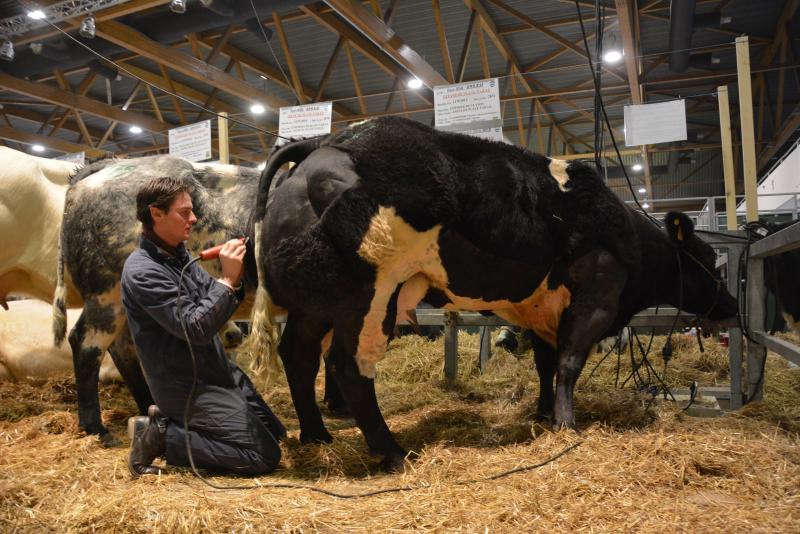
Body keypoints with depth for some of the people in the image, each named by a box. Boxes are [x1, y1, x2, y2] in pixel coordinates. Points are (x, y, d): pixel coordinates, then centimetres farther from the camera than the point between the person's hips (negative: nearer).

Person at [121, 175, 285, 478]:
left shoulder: (179, 256, 8)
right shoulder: (142, 271, -19)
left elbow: (217, 311, 10)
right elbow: (196, 328, -24)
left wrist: (235, 278, -7)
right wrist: (228, 279, -21)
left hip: (217, 373, 9)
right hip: (187, 385, -9)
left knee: (274, 433, 14)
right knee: (264, 455, -10)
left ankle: (170, 418, 14)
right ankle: (160, 436, -2)